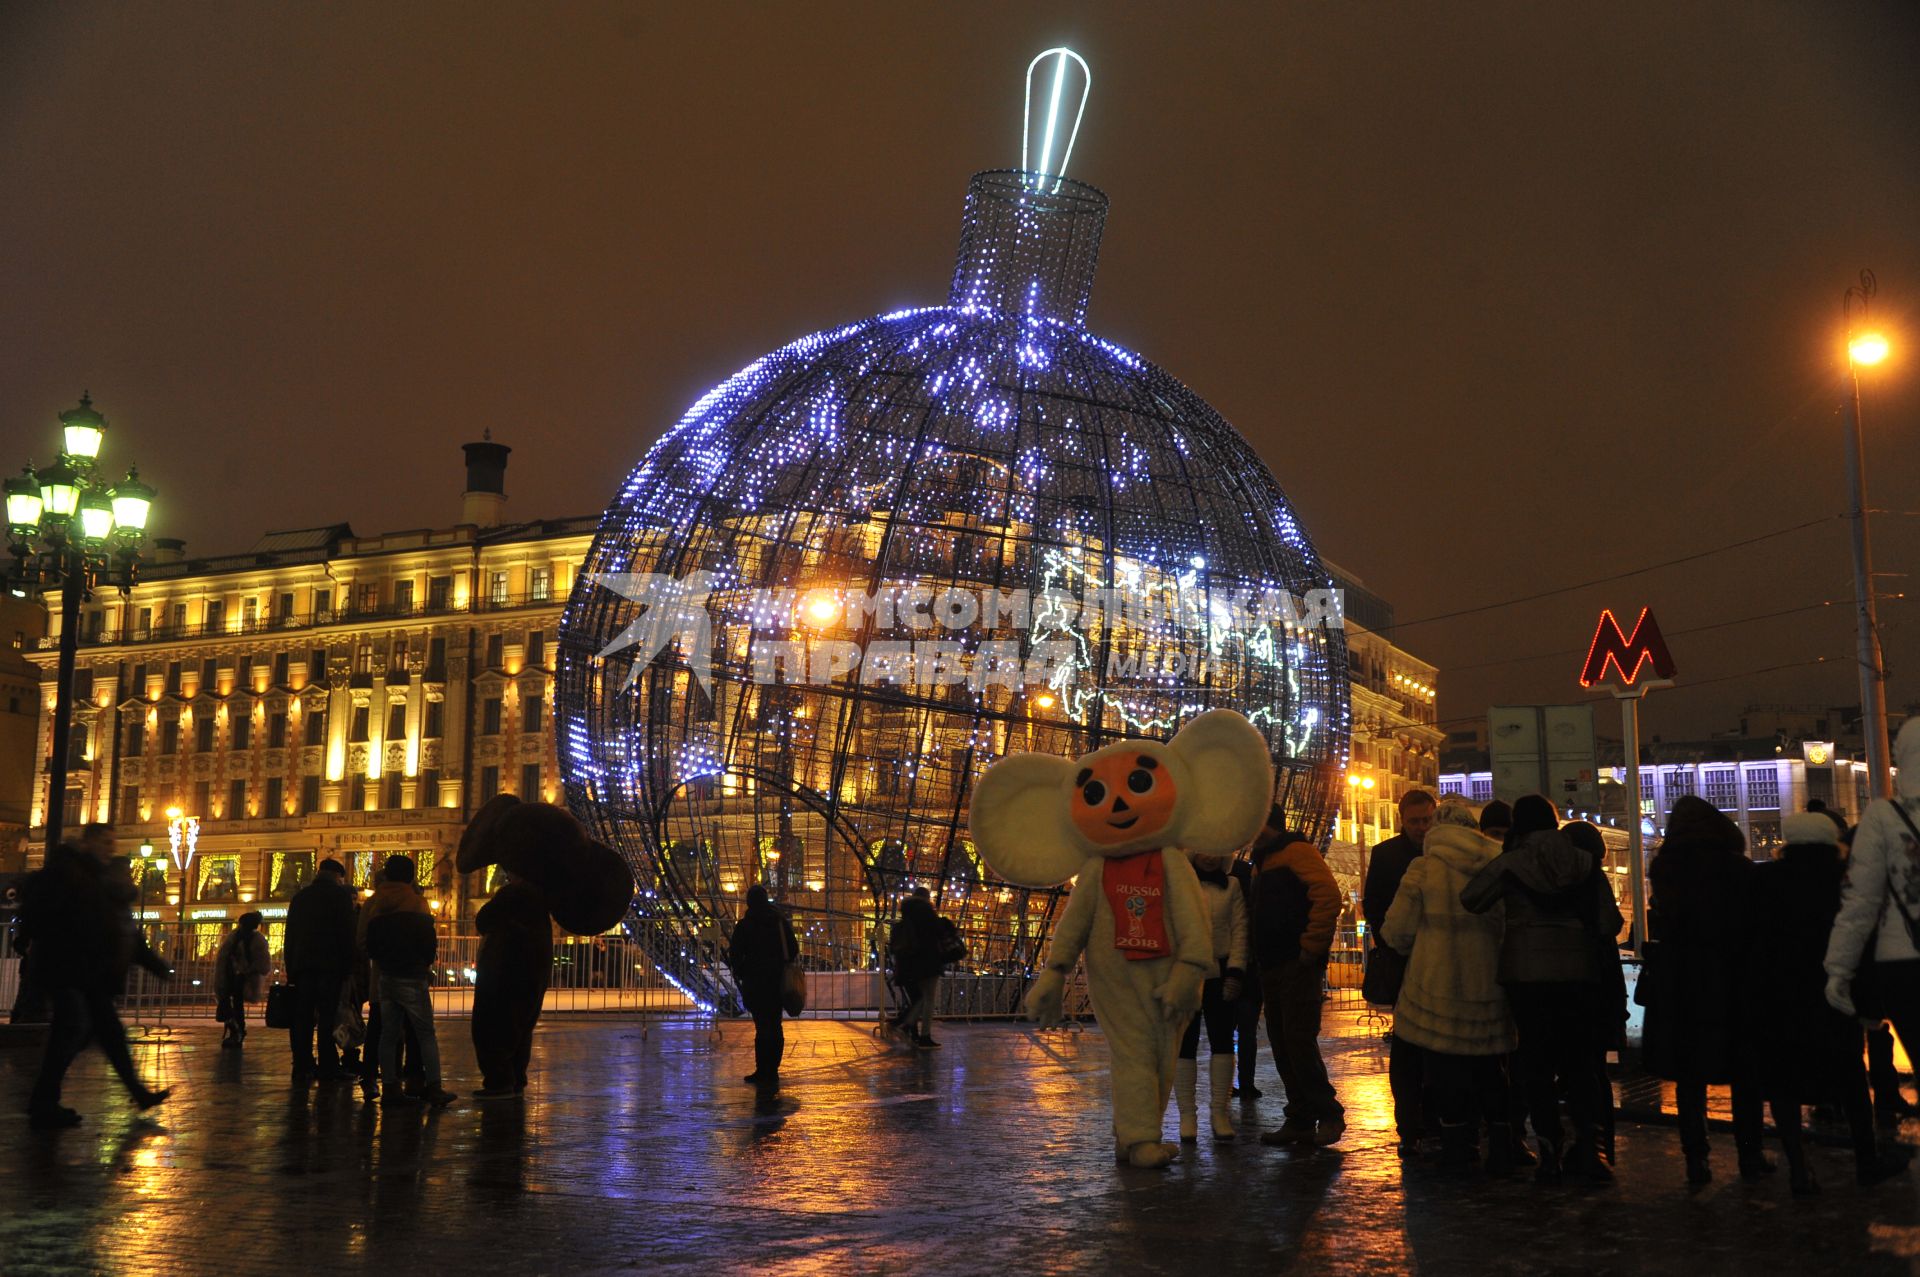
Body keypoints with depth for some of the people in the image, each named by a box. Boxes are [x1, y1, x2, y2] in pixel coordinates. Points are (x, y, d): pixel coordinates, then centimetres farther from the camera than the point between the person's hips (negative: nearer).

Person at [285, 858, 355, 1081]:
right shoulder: (341, 895, 1)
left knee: (302, 1018, 4)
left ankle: (302, 1068, 3)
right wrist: (347, 968, -2)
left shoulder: (300, 896, 16)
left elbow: (290, 935, 15)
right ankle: (327, 1068, -5)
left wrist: (290, 968, 15)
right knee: (327, 1017, -4)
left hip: (301, 964, 4)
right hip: (330, 966, -4)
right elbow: (347, 933, -5)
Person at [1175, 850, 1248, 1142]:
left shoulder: (1232, 887, 9)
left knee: (1222, 1040, 3)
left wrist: (1235, 972, -6)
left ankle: (1219, 1111, 9)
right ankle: (1187, 1114, 5)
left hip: (1220, 974, 2)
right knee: (1186, 1043, 0)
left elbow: (1239, 930, 4)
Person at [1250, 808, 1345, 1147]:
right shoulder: (1264, 863, 23)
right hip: (1272, 967, 10)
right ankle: (1300, 1120, 11)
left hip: (1298, 966, -10)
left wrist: (1311, 947, -18)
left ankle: (1328, 1113, -3)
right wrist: (1259, 956, 16)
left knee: (1299, 1040, -12)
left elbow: (1328, 896, -19)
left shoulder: (1297, 852, -7)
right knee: (1283, 1045, 7)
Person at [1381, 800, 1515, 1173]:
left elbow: (1398, 931, -5)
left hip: (1438, 985, -3)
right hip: (1490, 985, 3)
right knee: (1489, 1066, 14)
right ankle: (1500, 1151, 14)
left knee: (1447, 1071, 6)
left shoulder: (1423, 868, -7)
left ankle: (1456, 1149, 8)